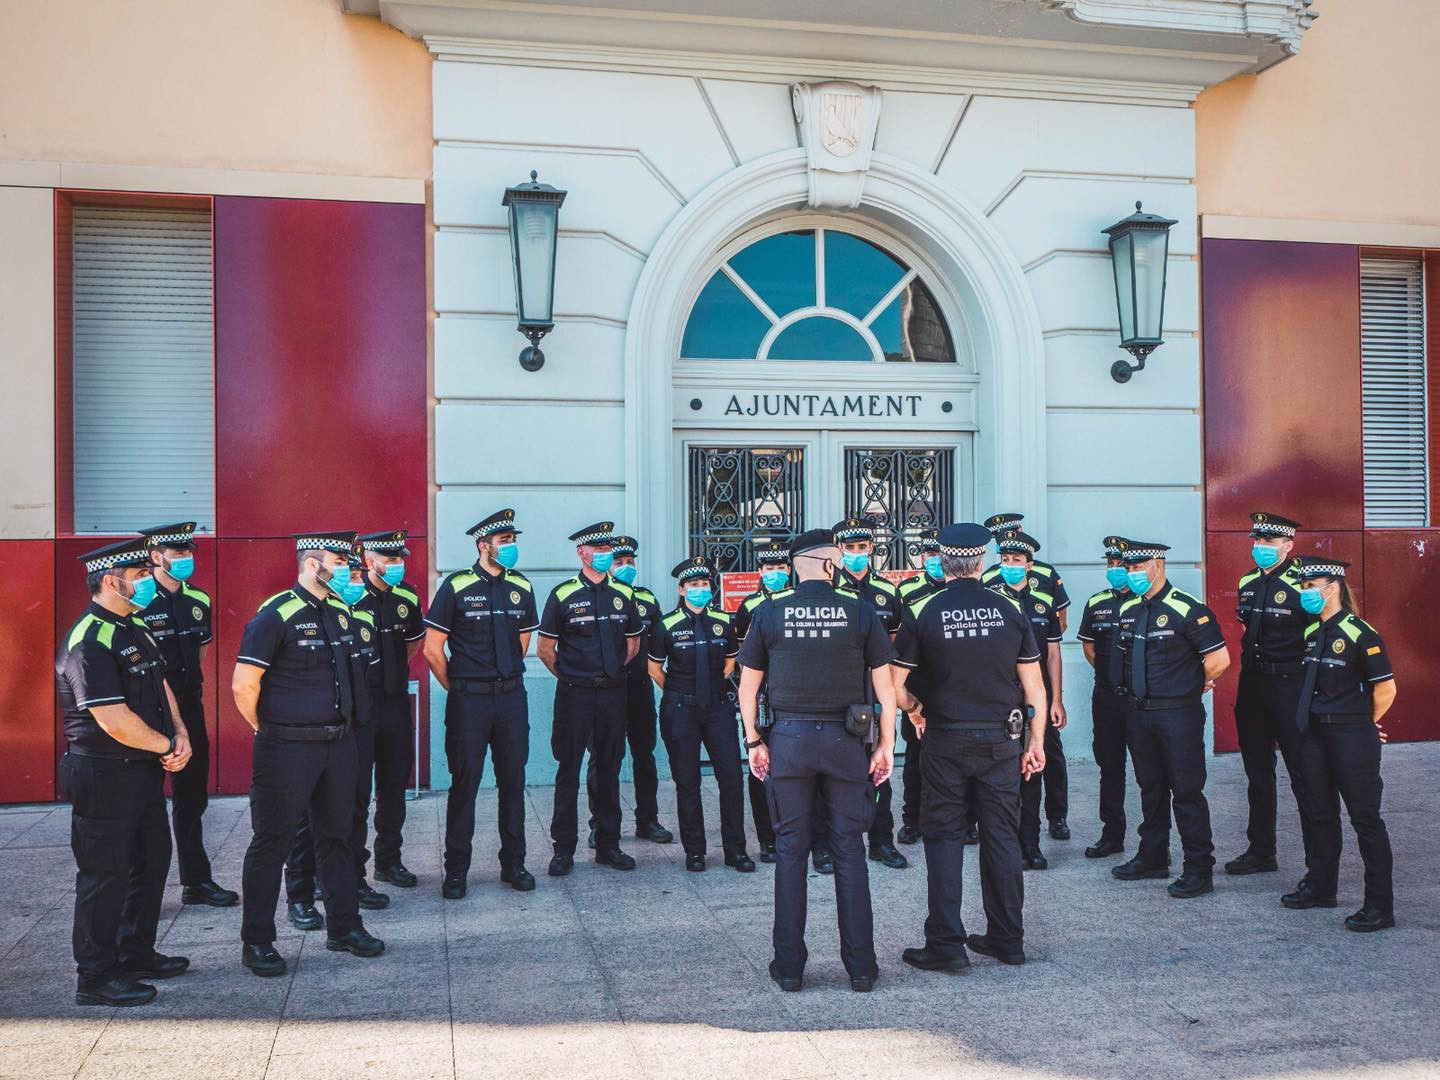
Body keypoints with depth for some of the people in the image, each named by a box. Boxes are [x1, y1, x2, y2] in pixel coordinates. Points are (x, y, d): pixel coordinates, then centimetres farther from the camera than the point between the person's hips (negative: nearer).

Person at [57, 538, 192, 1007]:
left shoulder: (135, 629, 10)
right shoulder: (88, 643, -21)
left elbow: (161, 686, 14)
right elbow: (116, 722, -26)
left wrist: (181, 733, -3)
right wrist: (168, 745, -12)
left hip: (144, 770, 10)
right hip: (105, 776, -10)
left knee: (151, 862, 18)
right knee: (106, 874, 0)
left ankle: (137, 955, 33)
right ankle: (95, 978, 13)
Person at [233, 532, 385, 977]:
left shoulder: (342, 611, 9)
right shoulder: (276, 615, -14)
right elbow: (243, 686, -15)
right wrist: (267, 729, -4)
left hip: (338, 743, 7)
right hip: (288, 751, -7)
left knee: (336, 836, 15)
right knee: (271, 843, 4)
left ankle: (343, 927, 27)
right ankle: (257, 942, 15)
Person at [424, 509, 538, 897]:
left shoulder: (522, 587, 7)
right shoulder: (456, 587, -6)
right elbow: (432, 649, -4)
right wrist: (457, 688, 3)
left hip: (511, 696, 4)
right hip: (468, 701, -4)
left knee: (513, 780, 9)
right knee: (464, 782, 1)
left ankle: (513, 864, 21)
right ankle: (456, 871, 13)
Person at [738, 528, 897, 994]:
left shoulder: (768, 612, 1)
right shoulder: (859, 611, -1)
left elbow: (748, 686, 4)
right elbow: (885, 688, 0)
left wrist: (754, 742, 12)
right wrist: (886, 745, 6)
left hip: (788, 740, 0)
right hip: (845, 742, 0)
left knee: (790, 850, 8)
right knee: (849, 850, 8)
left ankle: (789, 965, 14)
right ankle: (860, 965, 13)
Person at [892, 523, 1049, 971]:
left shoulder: (923, 611, -7)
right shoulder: (1010, 608, -1)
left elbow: (895, 684, -8)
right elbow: (1035, 686, 2)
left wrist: (914, 710, 11)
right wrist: (1036, 741, 10)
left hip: (946, 741, -2)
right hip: (1002, 740, 2)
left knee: (944, 838, 6)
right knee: (1002, 837, 12)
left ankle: (946, 944, 7)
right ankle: (1007, 939, 21)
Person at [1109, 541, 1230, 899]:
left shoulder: (1186, 609, -13)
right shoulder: (1128, 610, 9)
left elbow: (1219, 659, -15)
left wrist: (1193, 687, -1)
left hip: (1178, 714, -7)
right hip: (1137, 712, 7)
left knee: (1186, 790, -2)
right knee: (1150, 787, 17)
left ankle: (1199, 870, 7)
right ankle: (1153, 857, 29)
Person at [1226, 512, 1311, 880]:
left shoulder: (1302, 583, -12)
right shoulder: (1248, 582, 10)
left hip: (1290, 686, -7)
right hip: (1252, 684, 7)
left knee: (1303, 776, -1)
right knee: (1258, 773, 15)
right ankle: (1261, 852, 26)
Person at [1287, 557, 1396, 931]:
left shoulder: (1360, 634, -13)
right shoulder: (1310, 631, 8)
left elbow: (1386, 688, -10)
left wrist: (1367, 724, 0)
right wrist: (1315, 718, 14)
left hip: (1351, 736, -7)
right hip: (1314, 733, 7)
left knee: (1364, 816, -2)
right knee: (1321, 813, 16)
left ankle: (1380, 906, 5)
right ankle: (1321, 887, 28)